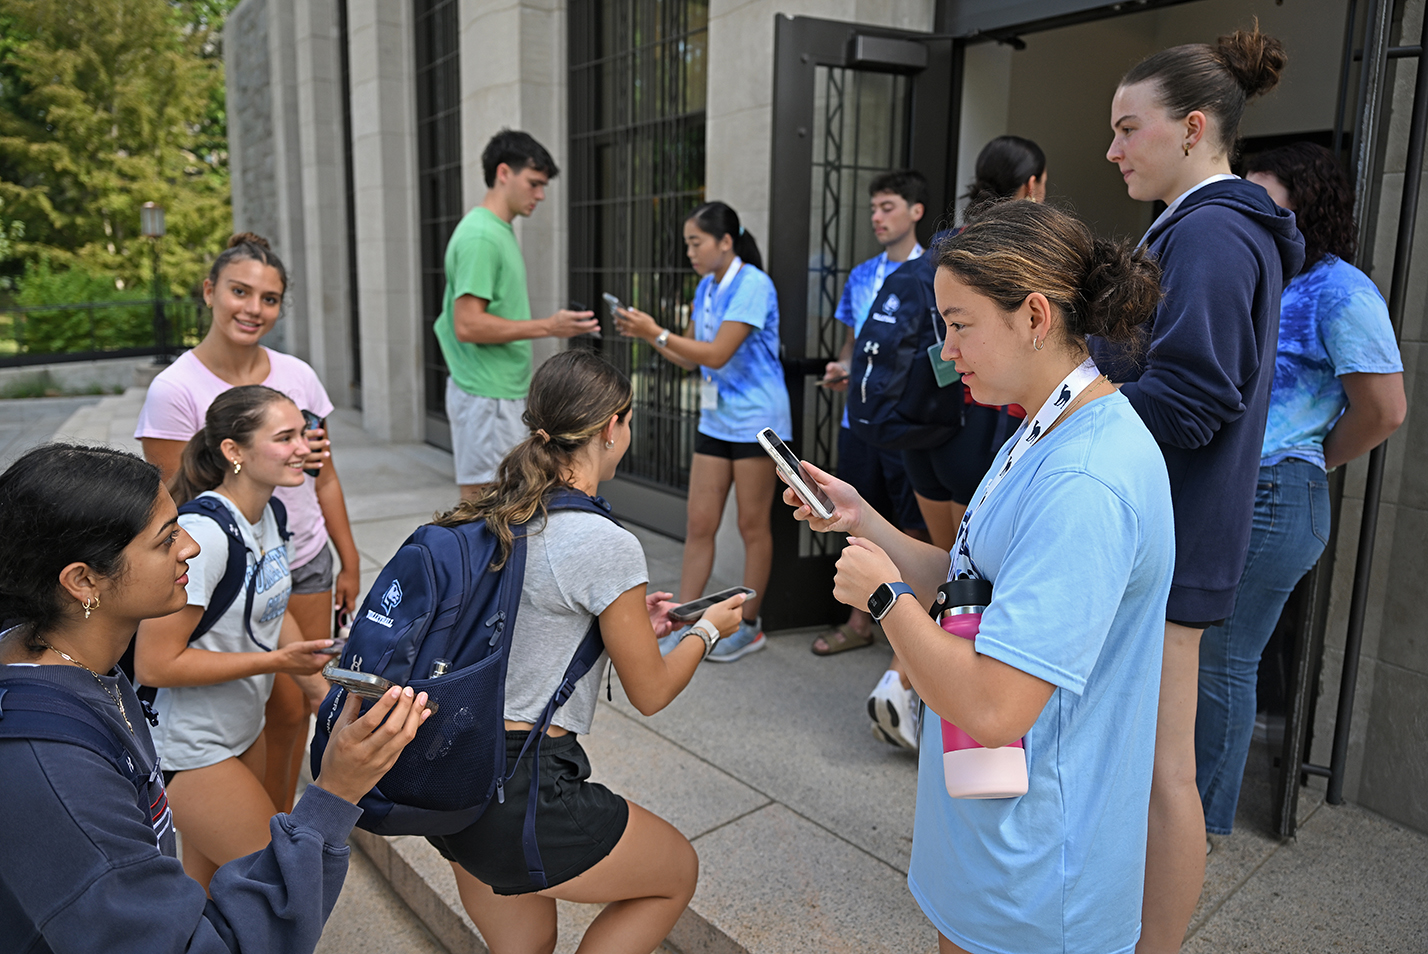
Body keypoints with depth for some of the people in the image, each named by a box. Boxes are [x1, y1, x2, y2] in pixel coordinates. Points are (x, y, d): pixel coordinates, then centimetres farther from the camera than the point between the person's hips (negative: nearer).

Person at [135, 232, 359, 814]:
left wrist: (349, 565, 12)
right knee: (284, 710, 0)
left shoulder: (297, 376, 1)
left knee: (296, 707, 9)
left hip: (307, 565, 4)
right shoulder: (175, 389, -13)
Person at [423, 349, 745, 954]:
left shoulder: (488, 517, 4)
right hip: (522, 792, -8)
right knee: (678, 871, 19)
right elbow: (650, 692, -7)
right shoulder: (607, 545, -19)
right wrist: (707, 629, 10)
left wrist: (629, 619, 20)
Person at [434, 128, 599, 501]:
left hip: (504, 393, 10)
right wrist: (546, 327, -23)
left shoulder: (501, 230, 16)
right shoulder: (479, 236, -16)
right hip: (486, 397, -10)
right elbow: (468, 325, -23)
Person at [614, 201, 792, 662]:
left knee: (753, 525, 4)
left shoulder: (752, 286, -15)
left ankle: (748, 625, 18)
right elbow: (691, 358, 13)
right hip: (715, 420, 7)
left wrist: (657, 332, -20)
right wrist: (646, 334, 0)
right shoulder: (705, 288, 10)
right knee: (699, 524, 6)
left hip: (755, 419, -7)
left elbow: (717, 354, -21)